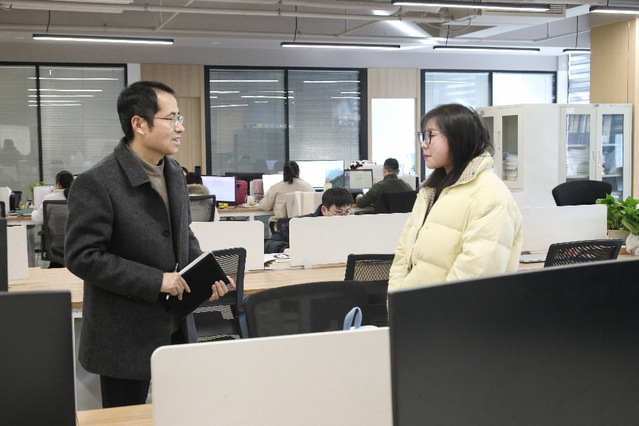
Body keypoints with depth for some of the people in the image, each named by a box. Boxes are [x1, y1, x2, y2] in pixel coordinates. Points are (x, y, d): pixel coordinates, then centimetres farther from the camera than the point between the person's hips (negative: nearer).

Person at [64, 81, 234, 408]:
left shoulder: (174, 173, 7)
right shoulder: (96, 183, -17)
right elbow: (81, 256, -19)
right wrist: (155, 280, -21)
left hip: (177, 328, 7)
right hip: (126, 337, -7)